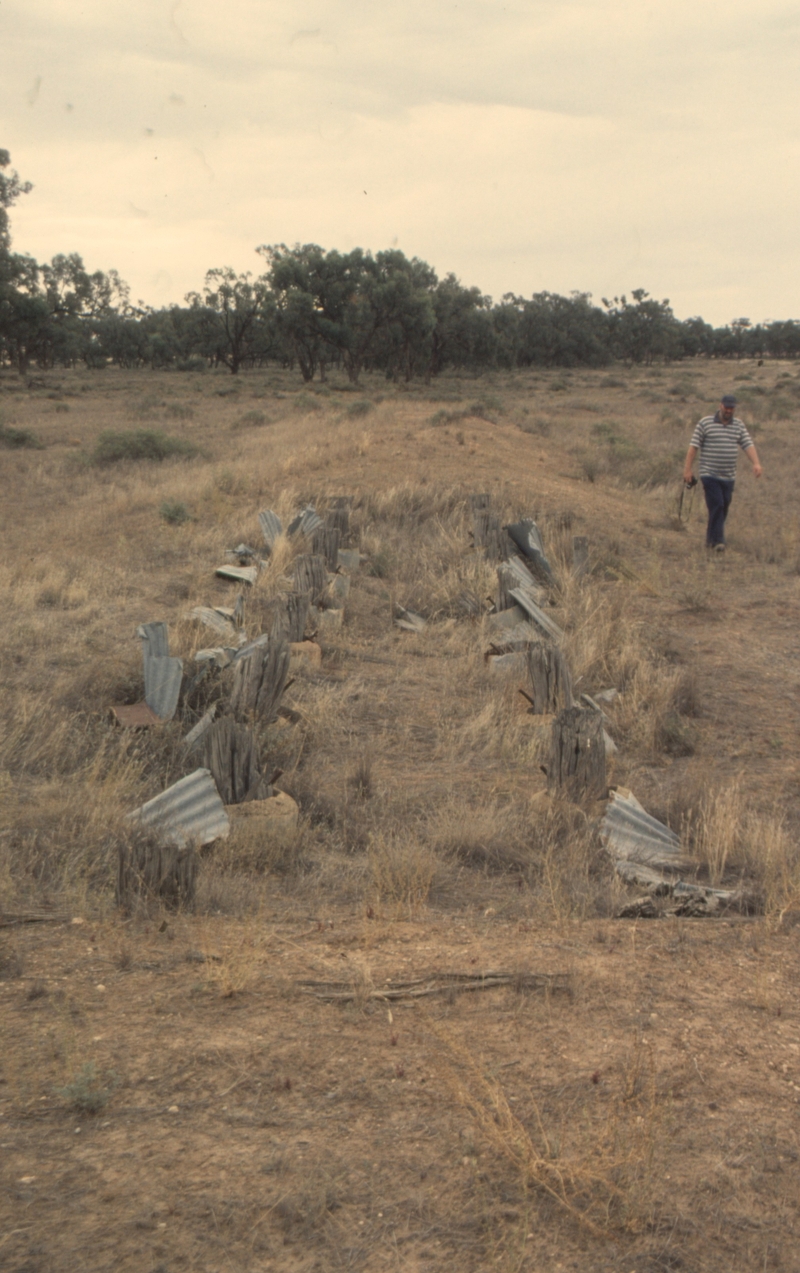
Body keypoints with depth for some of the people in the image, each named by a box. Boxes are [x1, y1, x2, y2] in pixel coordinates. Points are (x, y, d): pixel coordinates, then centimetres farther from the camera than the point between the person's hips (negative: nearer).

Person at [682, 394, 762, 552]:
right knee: (716, 506, -14)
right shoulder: (705, 423, -3)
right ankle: (717, 541, -13)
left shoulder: (738, 425, 9)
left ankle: (710, 538, 22)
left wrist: (756, 463, -17)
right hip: (710, 474, -5)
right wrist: (687, 469, -8)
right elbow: (693, 446, -3)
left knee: (723, 509, 8)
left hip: (728, 476, 5)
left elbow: (748, 445, 0)